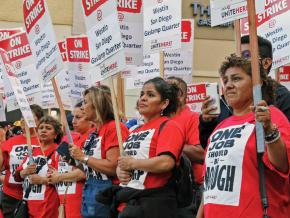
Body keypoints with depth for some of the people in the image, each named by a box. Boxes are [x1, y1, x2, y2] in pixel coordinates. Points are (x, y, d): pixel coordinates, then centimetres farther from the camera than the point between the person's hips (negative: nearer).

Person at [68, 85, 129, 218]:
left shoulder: (114, 128, -12)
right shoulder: (94, 132, 13)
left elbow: (113, 168, -21)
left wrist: (83, 157, -13)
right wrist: (76, 161, 6)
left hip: (104, 193, -8)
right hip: (89, 190, 8)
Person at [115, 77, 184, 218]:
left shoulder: (168, 126, -7)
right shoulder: (135, 132, 17)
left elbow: (166, 162, -22)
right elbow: (122, 162, 24)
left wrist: (132, 163, -11)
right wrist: (120, 172, 0)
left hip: (154, 203, -7)